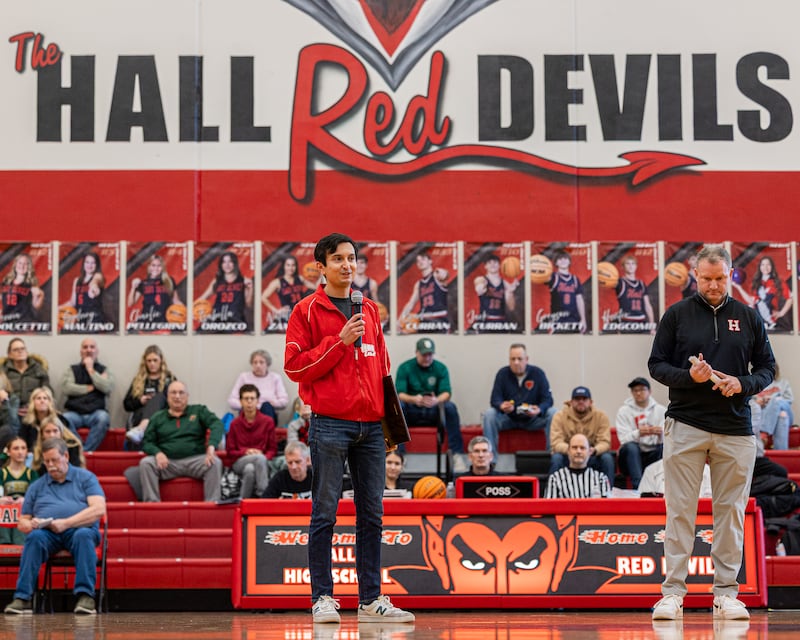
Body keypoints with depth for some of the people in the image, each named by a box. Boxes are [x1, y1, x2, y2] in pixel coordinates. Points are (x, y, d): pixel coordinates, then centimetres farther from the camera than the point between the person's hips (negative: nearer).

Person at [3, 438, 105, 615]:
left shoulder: (85, 478, 13)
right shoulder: (37, 486, 24)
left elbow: (99, 509, -3)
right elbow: (22, 521, 22)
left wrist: (66, 523, -14)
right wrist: (29, 525, -5)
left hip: (78, 529, -2)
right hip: (47, 533, 2)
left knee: (83, 535, -37)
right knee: (35, 537, -33)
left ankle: (85, 596, -41)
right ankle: (22, 598, -39)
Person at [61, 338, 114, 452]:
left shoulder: (103, 370, 15)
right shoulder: (72, 370, 17)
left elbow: (107, 388, -6)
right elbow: (67, 388, -2)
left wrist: (91, 370, 0)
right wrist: (89, 388, 1)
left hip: (95, 413, 0)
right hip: (74, 413, 0)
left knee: (103, 418, -36)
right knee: (64, 419, -34)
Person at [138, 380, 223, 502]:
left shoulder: (199, 411, 14)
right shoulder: (158, 418, 17)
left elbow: (217, 424, -2)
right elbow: (146, 442, 12)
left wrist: (211, 447, -22)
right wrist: (157, 453, -12)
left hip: (195, 460, -1)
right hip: (168, 462, 1)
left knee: (215, 463, -29)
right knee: (145, 463, -26)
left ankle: (212, 503, -26)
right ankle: (152, 503, -24)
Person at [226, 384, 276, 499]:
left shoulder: (268, 422, 7)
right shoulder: (235, 424, 9)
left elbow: (273, 449, 9)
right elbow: (230, 451, 10)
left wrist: (266, 457, -13)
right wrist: (246, 452, -8)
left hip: (263, 463, 0)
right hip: (240, 462, 0)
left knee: (250, 469, -38)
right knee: (259, 458, -35)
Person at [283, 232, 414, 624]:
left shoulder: (370, 311, 17)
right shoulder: (307, 311, 1)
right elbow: (295, 365, -7)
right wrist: (339, 341, -13)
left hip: (370, 426, 5)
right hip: (329, 424, -5)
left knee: (372, 514, 5)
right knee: (325, 513, -3)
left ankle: (371, 600, 10)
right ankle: (322, 598, 3)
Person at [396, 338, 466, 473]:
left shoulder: (441, 368, 2)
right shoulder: (405, 368, 0)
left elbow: (447, 393, -10)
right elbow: (399, 394, -11)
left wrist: (437, 400, -35)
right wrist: (414, 399, -35)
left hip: (434, 412, 1)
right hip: (411, 412, -1)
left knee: (450, 406, -30)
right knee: (397, 406, -32)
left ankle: (457, 454, -31)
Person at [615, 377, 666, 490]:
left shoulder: (661, 410, 6)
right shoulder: (624, 411, 2)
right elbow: (624, 439, -12)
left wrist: (661, 433, -32)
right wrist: (638, 433, -34)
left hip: (654, 455, 1)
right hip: (632, 455, -1)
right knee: (631, 447, -33)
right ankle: (638, 487, -41)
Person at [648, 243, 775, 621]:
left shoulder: (748, 317, 9)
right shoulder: (677, 315, 4)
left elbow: (767, 367, 12)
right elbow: (656, 364, 5)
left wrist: (743, 384, -9)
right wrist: (688, 376, -14)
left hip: (735, 430, 2)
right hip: (685, 426, -2)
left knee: (731, 513, 4)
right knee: (680, 511, -2)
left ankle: (726, 593, 10)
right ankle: (673, 592, 0)